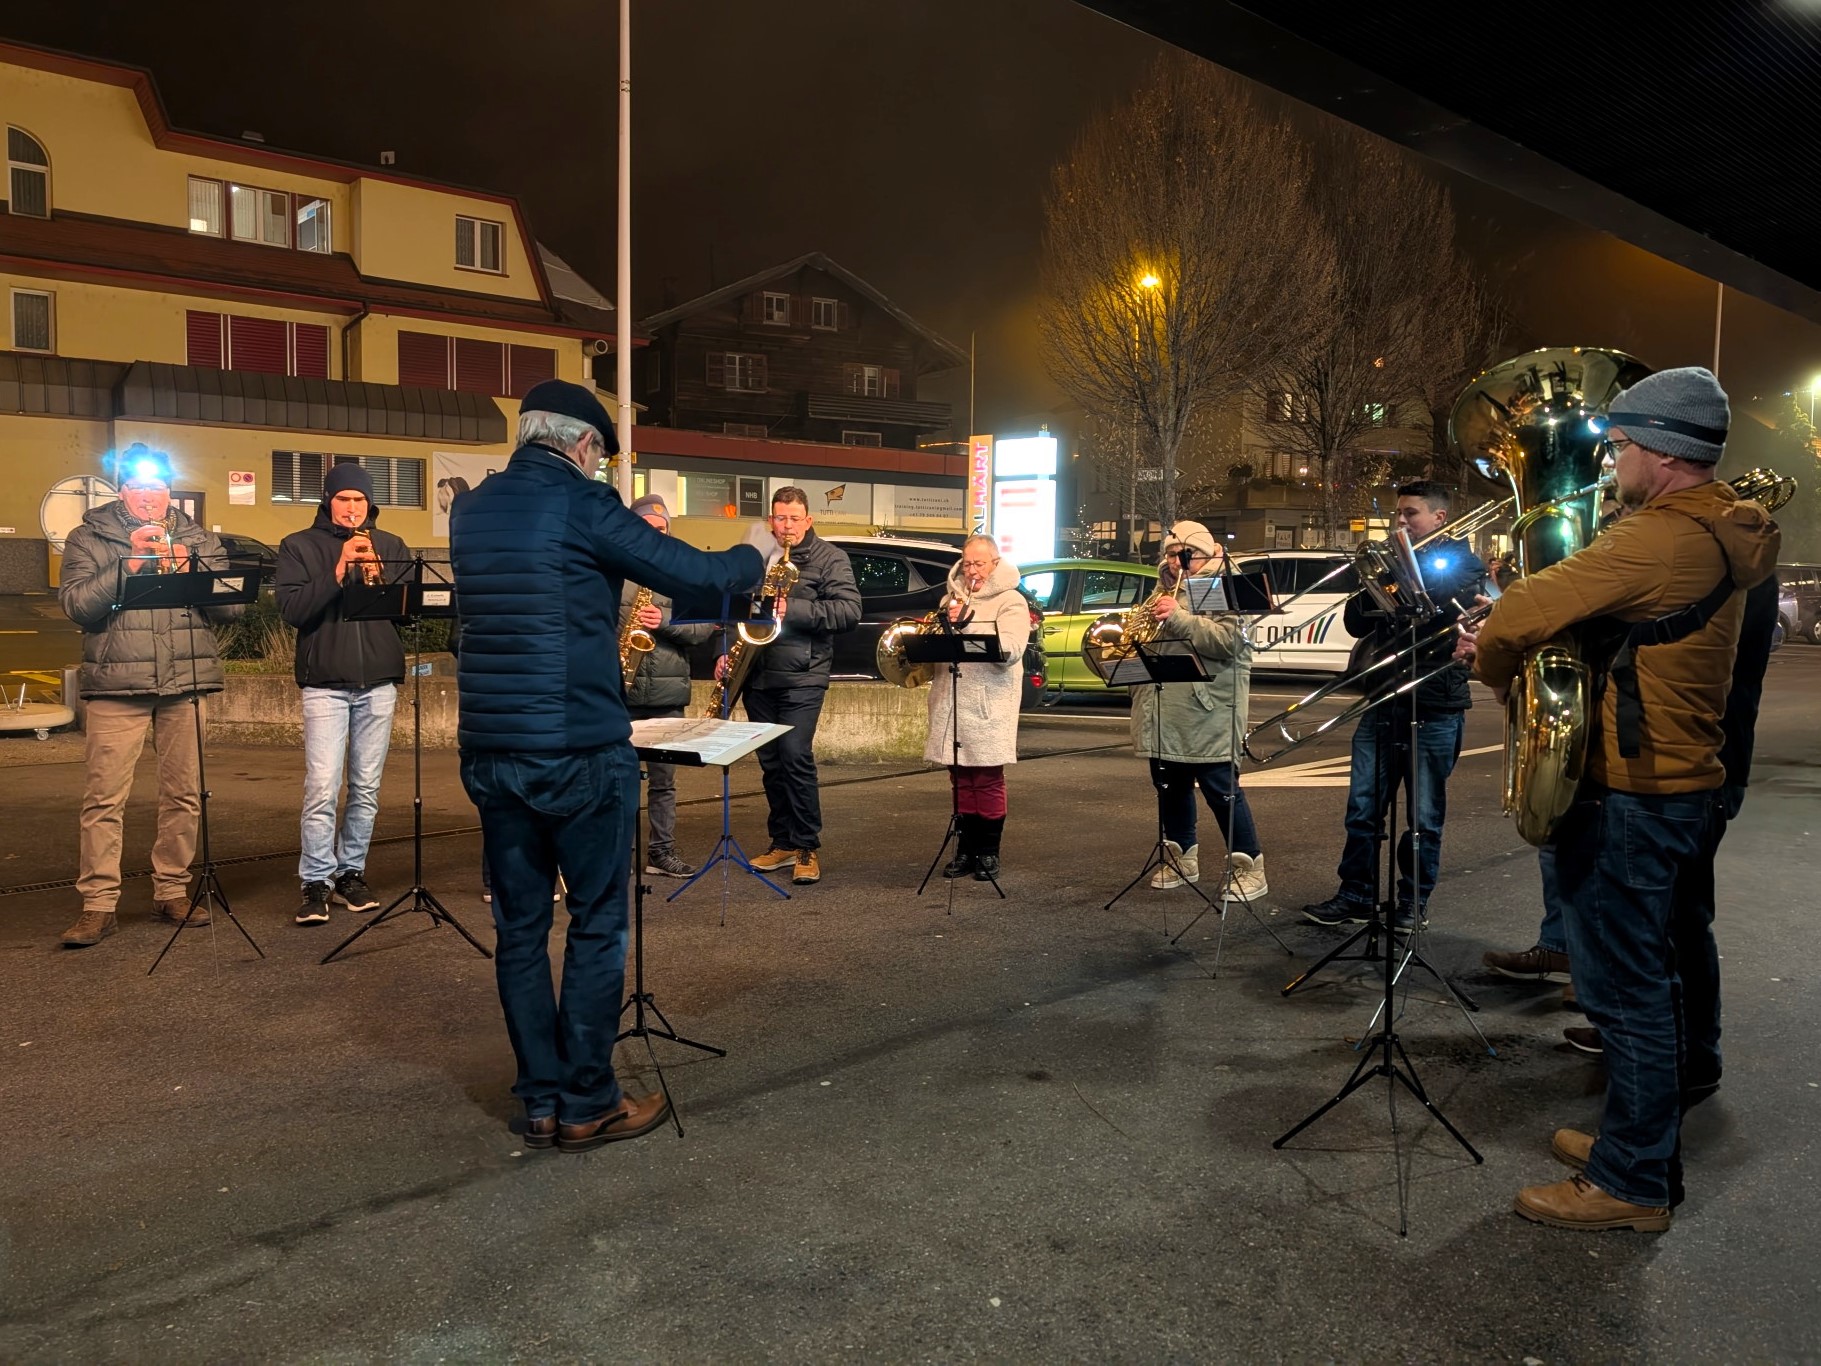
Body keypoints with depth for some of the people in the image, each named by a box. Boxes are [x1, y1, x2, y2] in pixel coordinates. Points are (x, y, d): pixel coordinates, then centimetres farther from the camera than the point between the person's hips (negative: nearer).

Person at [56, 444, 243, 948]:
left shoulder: (199, 539, 13)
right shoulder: (90, 537, 8)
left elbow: (231, 606, 4)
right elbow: (74, 604, -5)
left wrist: (188, 567, -10)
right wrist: (128, 563, -13)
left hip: (186, 682, 2)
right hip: (116, 684, -2)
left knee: (184, 794, 6)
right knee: (104, 797, -6)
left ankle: (172, 892, 17)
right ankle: (98, 904, 1)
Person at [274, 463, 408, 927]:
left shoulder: (391, 546, 12)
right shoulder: (299, 547, 6)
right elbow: (291, 609, -7)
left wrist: (378, 575, -13)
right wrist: (337, 572, -17)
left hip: (378, 682, 3)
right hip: (325, 683, -2)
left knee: (366, 788, 7)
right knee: (322, 788, -9)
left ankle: (352, 872, 18)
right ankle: (316, 883, -1)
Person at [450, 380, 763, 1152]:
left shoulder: (471, 511, 10)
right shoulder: (582, 505, -10)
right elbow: (697, 575, -8)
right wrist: (753, 558, 11)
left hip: (490, 754, 6)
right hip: (579, 753, -6)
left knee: (519, 928, 12)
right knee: (596, 926, 6)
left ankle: (540, 1103, 20)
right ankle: (586, 1105, 13)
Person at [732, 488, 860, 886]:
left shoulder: (830, 558, 0)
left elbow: (849, 611, -11)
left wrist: (794, 609, -19)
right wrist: (727, 651, 4)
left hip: (802, 676, -5)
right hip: (758, 676, 5)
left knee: (795, 756, -14)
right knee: (770, 762, 9)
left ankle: (808, 847, -4)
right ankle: (783, 843, 19)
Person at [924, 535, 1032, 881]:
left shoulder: (1011, 602, -3)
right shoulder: (952, 599, 16)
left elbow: (1010, 651, -18)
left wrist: (967, 624, -25)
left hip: (988, 707, -5)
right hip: (951, 705, 5)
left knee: (988, 781, 1)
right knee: (961, 781, 10)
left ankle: (988, 852, 12)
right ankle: (966, 849, 19)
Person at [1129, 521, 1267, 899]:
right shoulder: (1164, 592, 18)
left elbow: (1229, 640, -20)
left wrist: (1179, 618, -27)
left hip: (1209, 712, -7)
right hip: (1164, 714, 7)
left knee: (1221, 789, -4)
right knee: (1170, 785, 14)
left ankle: (1248, 868, 5)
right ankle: (1181, 858, 29)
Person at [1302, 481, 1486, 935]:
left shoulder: (1461, 564, 1)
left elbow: (1448, 613, -18)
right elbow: (1355, 623, 10)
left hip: (1434, 706, -4)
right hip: (1383, 701, 5)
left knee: (1424, 816, 4)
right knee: (1362, 809, 4)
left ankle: (1413, 902, 15)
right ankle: (1355, 896, 13)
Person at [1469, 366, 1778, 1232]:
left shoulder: (1662, 540, -21)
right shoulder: (1718, 535, 12)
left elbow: (1520, 614, -26)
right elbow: (1607, 609, 15)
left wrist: (1494, 670, -5)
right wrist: (1527, 652, -2)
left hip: (1631, 801, -10)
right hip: (1682, 785, 10)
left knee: (1628, 990, 0)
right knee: (1657, 979, 19)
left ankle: (1631, 1184, 12)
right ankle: (1641, 1141, 34)